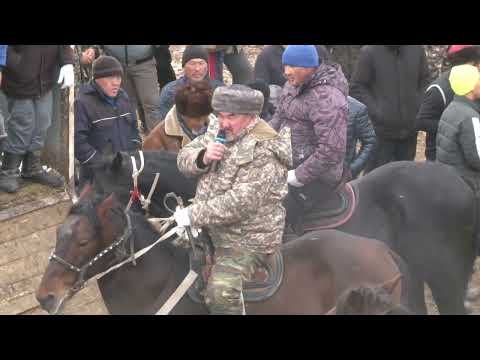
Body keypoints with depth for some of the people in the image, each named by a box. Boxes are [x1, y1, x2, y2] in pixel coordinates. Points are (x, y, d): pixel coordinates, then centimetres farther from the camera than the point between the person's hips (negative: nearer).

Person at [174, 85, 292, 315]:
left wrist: (193, 215, -27)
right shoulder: (222, 133, 4)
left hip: (247, 238, -9)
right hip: (212, 227, 9)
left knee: (221, 291, -22)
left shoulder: (263, 152, -22)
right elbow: (184, 158, 5)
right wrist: (202, 158, -19)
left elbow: (240, 203, -28)